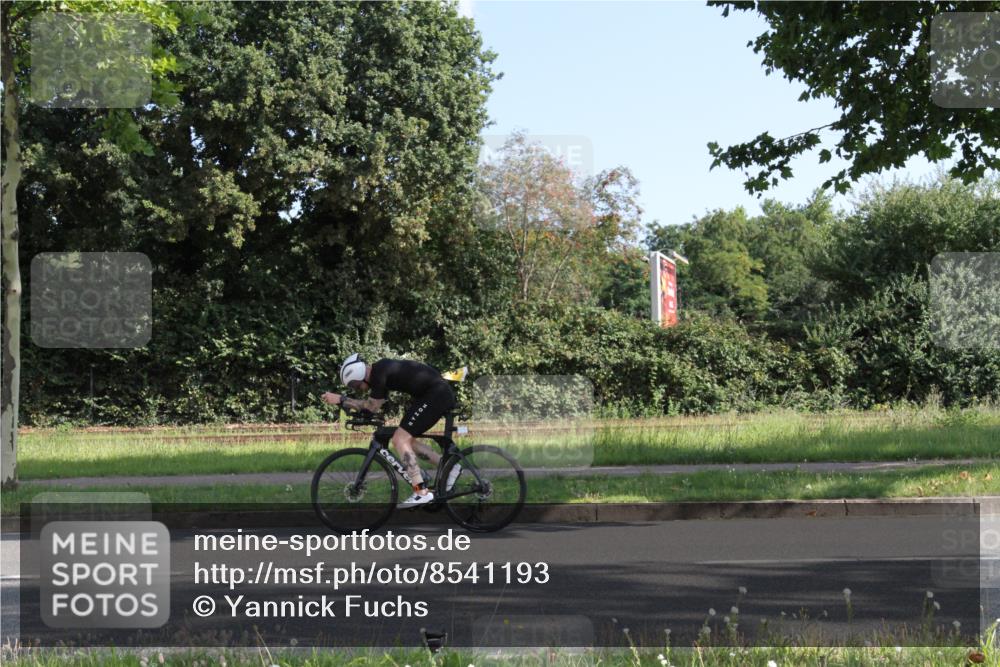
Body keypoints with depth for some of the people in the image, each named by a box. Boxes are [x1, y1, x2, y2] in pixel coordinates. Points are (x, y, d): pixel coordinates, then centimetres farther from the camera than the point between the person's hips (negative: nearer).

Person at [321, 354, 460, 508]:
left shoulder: (379, 372, -17)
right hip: (441, 392, 10)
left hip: (436, 393, -10)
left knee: (400, 439, -11)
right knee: (406, 440, 14)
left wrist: (340, 400, -13)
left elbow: (373, 405, -15)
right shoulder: (380, 369, 12)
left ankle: (421, 492, -15)